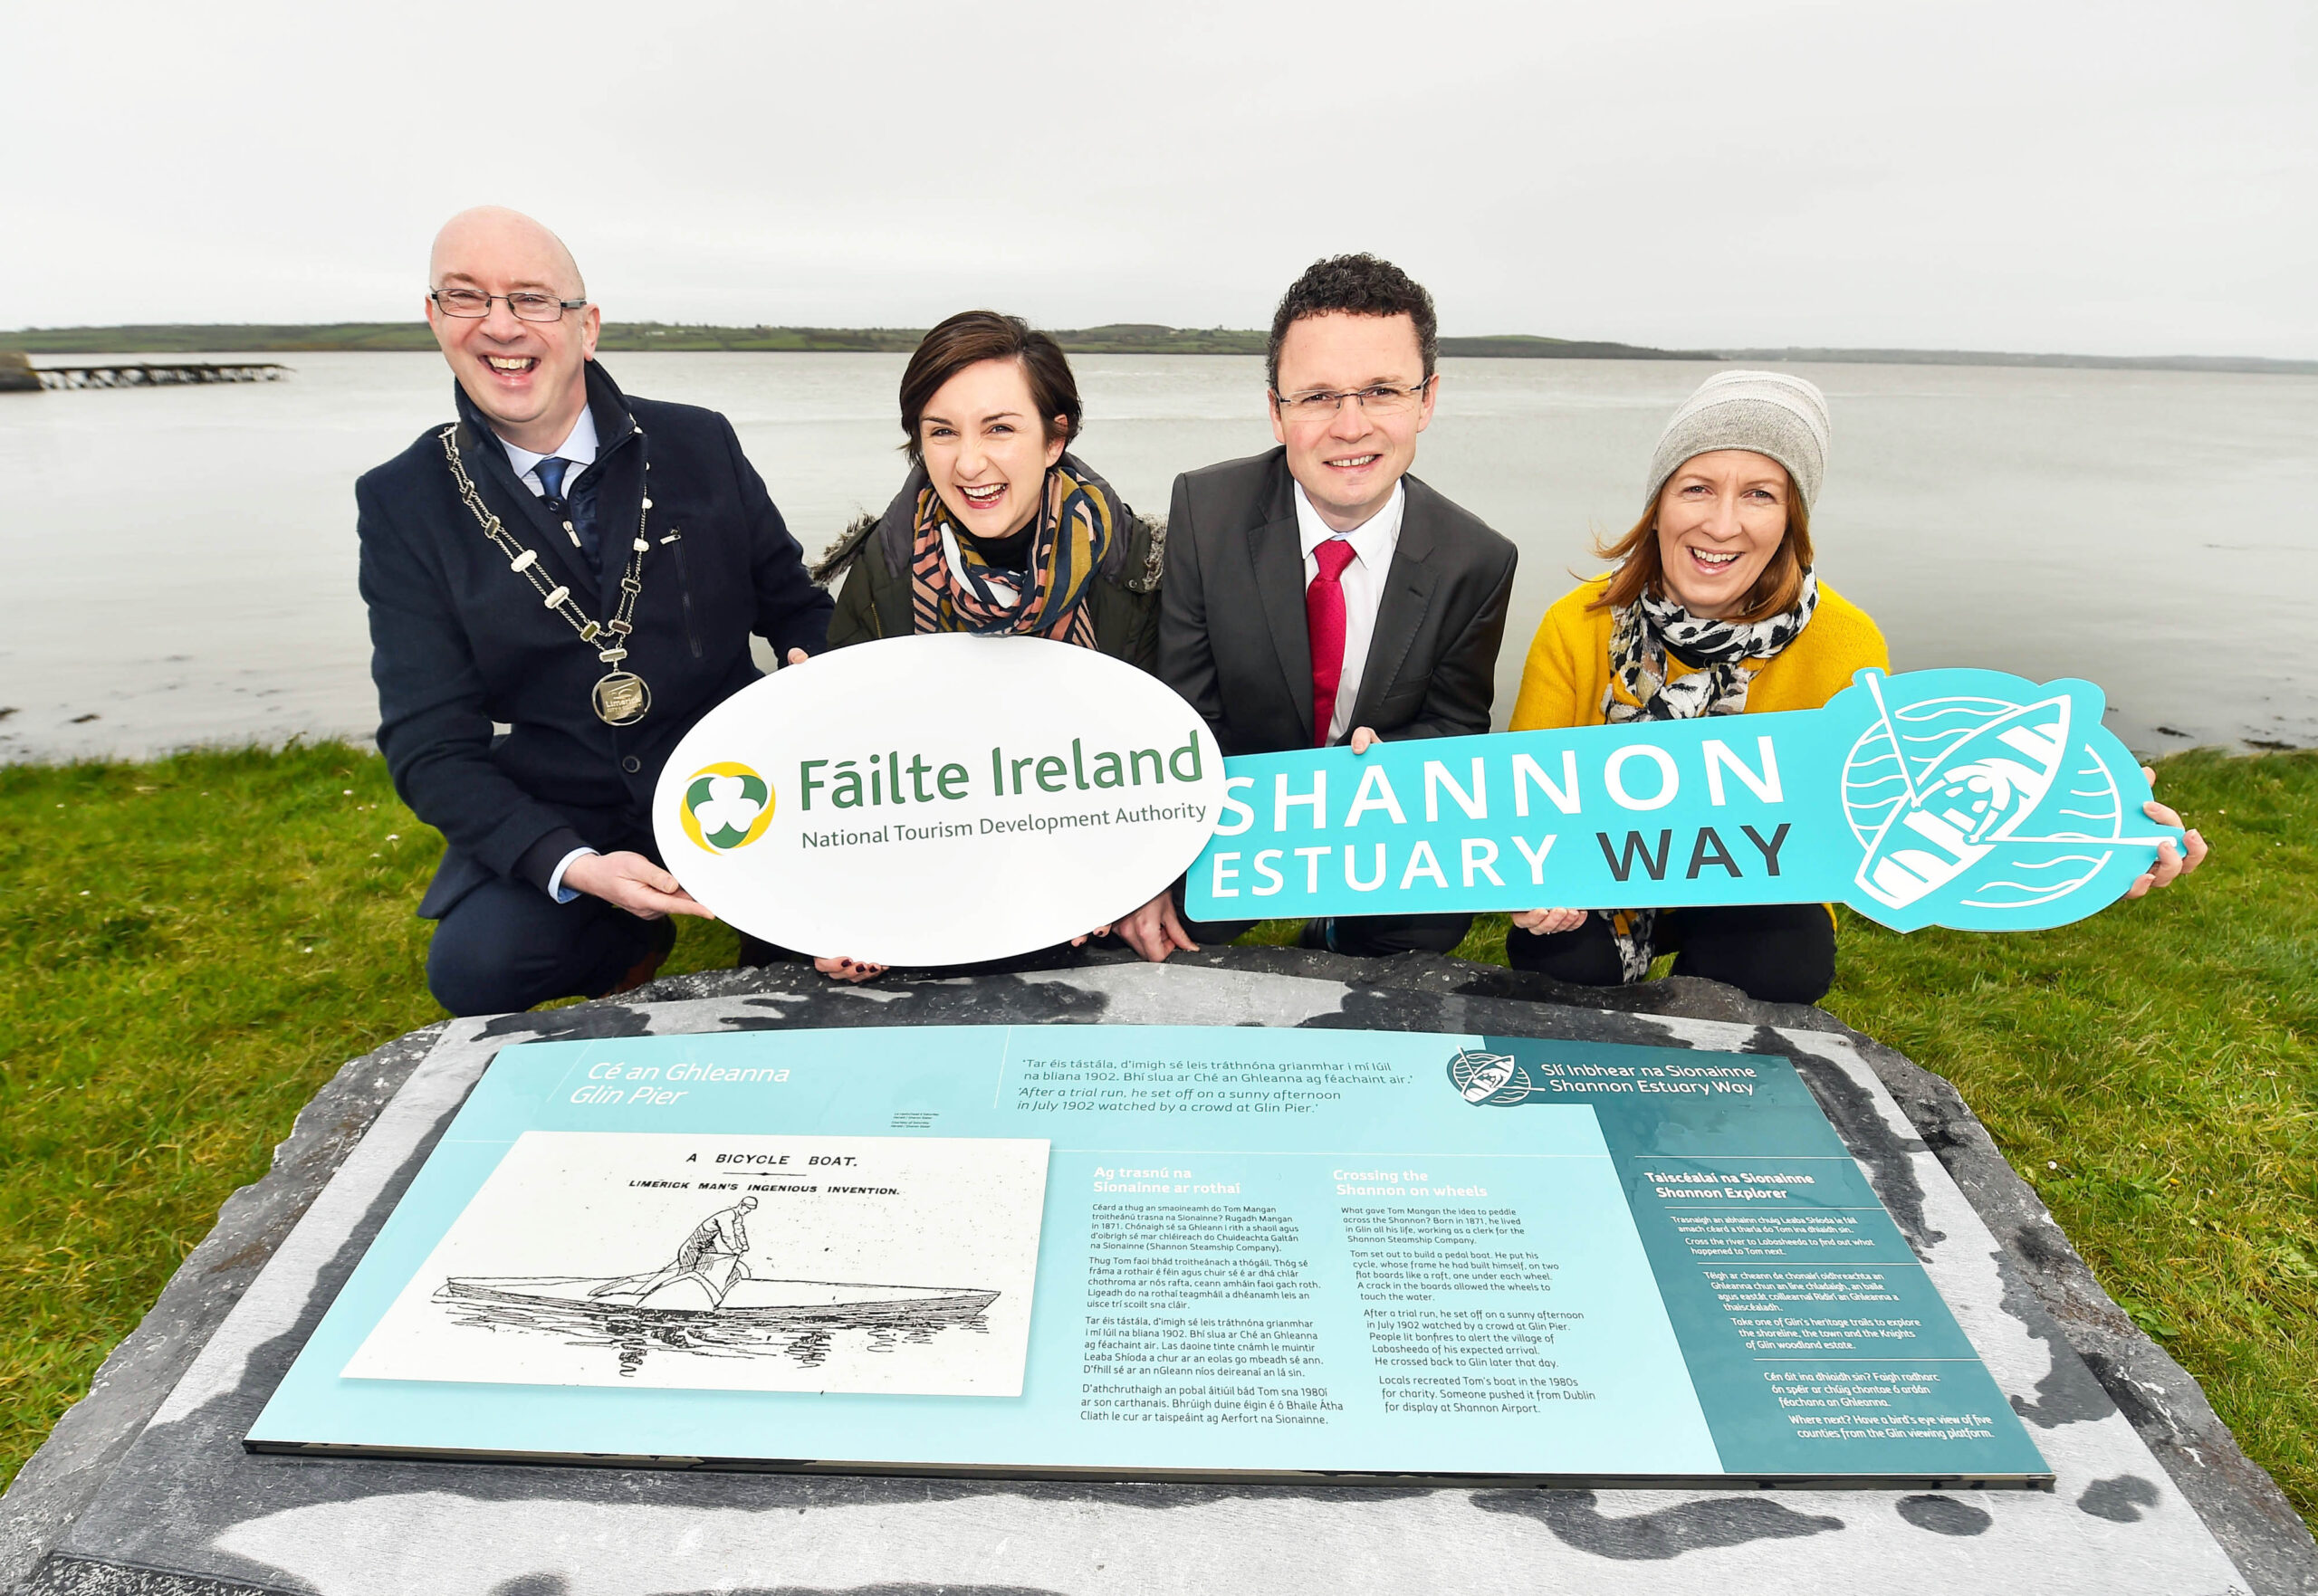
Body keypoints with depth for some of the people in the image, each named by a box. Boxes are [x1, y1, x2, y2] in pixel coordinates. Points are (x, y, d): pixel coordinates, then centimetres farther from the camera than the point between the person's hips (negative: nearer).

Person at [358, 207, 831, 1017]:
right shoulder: (402, 501, -1)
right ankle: (630, 947, 11)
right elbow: (430, 744, -5)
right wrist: (570, 866, -22)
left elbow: (794, 606, 8)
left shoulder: (699, 444, 1)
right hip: (552, 822, 1)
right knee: (474, 965, -25)